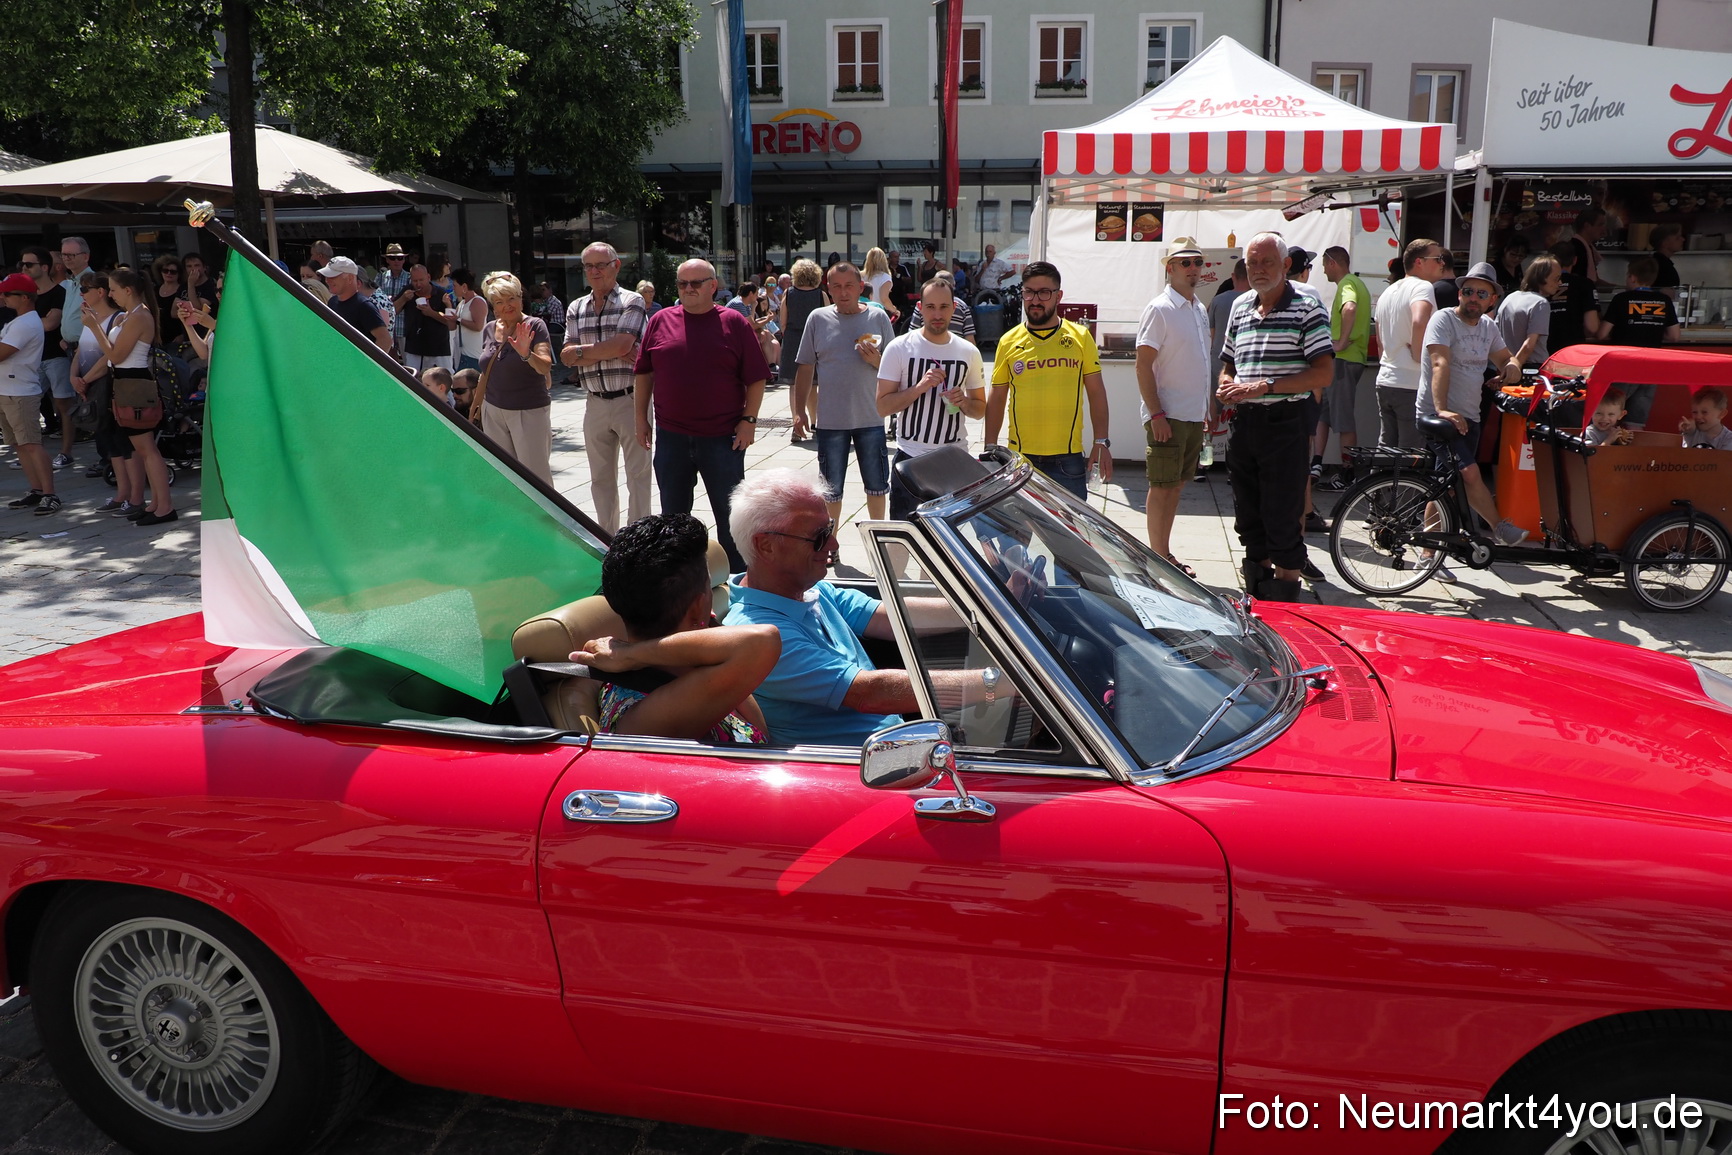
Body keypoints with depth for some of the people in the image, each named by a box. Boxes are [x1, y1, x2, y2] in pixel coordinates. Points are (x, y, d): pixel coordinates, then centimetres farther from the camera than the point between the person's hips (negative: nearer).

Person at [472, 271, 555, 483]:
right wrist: (475, 406, 23)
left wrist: (526, 354, -39)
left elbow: (545, 367, -20)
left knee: (536, 476, -7)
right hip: (493, 411, 6)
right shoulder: (490, 330, 9)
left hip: (529, 412, -6)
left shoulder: (534, 326, -8)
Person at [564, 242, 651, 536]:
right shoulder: (576, 308, 12)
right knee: (601, 478, 13)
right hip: (595, 403, 5)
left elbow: (622, 344, -18)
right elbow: (567, 356, 1)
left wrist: (583, 351, -6)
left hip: (630, 399, -5)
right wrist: (609, 352, -12)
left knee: (638, 474, 0)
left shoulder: (632, 302, -4)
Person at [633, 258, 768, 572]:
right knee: (673, 515, 13)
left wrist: (749, 420, -7)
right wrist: (641, 418, 8)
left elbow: (756, 378, -1)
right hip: (670, 437, 3)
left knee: (729, 516, 5)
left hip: (723, 438, -3)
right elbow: (644, 373, 11)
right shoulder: (661, 321, 6)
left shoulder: (734, 323, -2)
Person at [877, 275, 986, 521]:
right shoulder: (899, 348, -3)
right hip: (910, 457, -2)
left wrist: (963, 402, -9)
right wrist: (920, 387, -19)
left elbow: (981, 409, 14)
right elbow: (883, 407, -6)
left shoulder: (969, 352, 6)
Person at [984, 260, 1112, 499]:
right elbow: (996, 399, 10)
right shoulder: (1008, 342, 7)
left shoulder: (1080, 337, 5)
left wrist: (1101, 442, 1)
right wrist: (990, 450, 6)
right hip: (1020, 458, 1)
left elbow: (1096, 392, 7)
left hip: (1068, 459, -1)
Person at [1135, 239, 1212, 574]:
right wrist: (1156, 414, -20)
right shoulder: (1159, 309, -11)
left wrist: (1206, 412, 18)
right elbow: (1143, 365, -15)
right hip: (1167, 417, -8)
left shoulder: (1200, 310, 14)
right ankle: (1158, 559, 5)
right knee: (1162, 487, -2)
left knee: (1176, 485, 12)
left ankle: (1165, 555, 20)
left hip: (1194, 417, 8)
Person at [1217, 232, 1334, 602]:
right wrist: (1226, 387, 1)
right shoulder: (1240, 307, 14)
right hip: (1244, 421, 7)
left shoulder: (1306, 308, -7)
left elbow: (1324, 373, -13)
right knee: (1248, 516, 14)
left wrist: (1265, 386, -19)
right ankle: (1256, 592, 28)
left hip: (1284, 422, -6)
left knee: (1283, 519, -4)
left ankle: (1285, 607, 5)